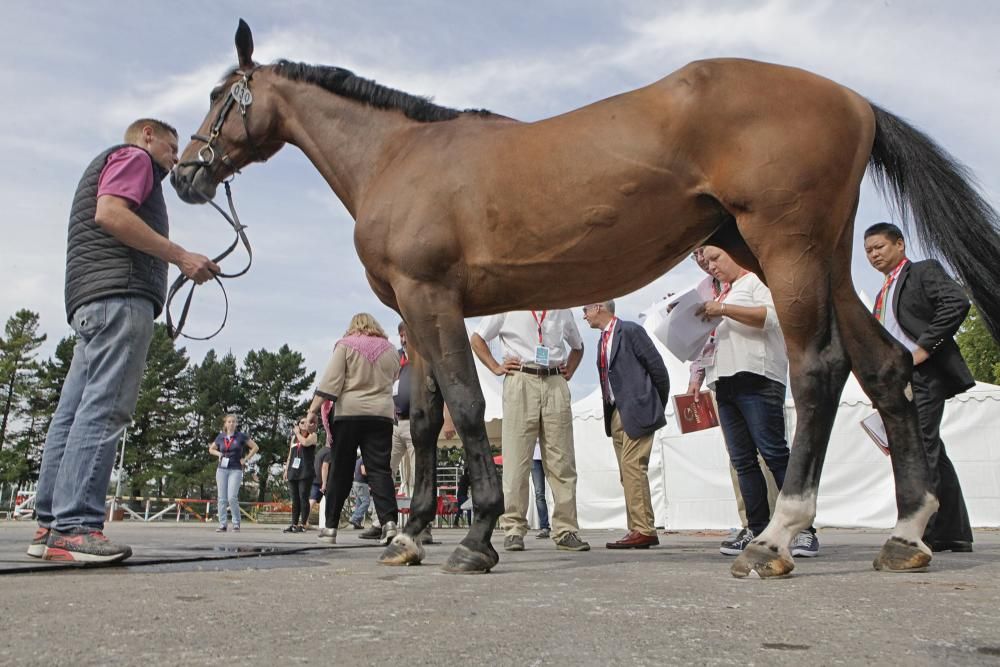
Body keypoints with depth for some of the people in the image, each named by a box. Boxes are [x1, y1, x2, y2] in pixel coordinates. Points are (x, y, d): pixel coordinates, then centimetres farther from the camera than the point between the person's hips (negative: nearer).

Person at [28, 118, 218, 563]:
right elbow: (109, 212, -14)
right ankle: (74, 527, -20)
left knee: (75, 411, 4)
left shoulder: (106, 165, 34)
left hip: (89, 300, 10)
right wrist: (180, 256, -14)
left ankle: (51, 526, 5)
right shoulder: (133, 156, 6)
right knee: (103, 409, -16)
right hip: (120, 295, -10)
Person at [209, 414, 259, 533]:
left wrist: (246, 459, -1)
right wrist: (218, 454, 6)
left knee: (232, 497, -13)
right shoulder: (220, 437, 9)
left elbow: (255, 447, 4)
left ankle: (236, 523, 1)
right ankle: (222, 525, 7)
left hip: (236, 470, -3)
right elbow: (211, 449, 25)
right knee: (222, 498, 2)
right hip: (222, 470, 4)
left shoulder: (241, 436, 0)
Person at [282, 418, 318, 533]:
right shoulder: (294, 437, 20)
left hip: (305, 473, -5)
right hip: (293, 472, 5)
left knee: (303, 498, -8)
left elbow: (305, 442, -18)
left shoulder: (312, 435, 5)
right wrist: (286, 470, 14)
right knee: (295, 500, 6)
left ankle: (303, 525, -7)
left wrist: (298, 433, -1)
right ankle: (294, 524, 8)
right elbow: (290, 455, 21)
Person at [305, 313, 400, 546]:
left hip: (348, 413, -1)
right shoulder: (390, 349, 12)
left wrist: (313, 409, -6)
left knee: (340, 471, 7)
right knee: (380, 470, -1)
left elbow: (330, 381, -5)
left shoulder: (345, 345, 4)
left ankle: (331, 526, 13)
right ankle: (389, 521, -17)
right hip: (381, 415, 1)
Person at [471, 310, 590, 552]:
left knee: (562, 460, 0)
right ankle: (513, 529, 1)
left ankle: (566, 530, 4)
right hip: (520, 381, -3)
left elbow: (578, 346, 32)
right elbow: (477, 339, 14)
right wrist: (496, 367, 2)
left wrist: (569, 372, 15)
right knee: (516, 459, -4)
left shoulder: (562, 310, 19)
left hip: (556, 384, 3)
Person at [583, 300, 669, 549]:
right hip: (616, 413, 9)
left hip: (636, 411, -9)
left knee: (632, 467, -13)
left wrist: (658, 406, 0)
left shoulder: (631, 331, -7)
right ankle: (639, 530, 13)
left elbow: (657, 367, -8)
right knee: (628, 472, 8)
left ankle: (643, 530, -10)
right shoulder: (603, 340, 18)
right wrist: (609, 412, 12)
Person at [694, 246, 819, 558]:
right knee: (743, 459, 3)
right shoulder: (722, 295, 29)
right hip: (725, 382, 8)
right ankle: (758, 529, 5)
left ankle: (804, 529, -10)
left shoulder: (758, 280, 6)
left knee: (774, 452, -13)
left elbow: (771, 316, -12)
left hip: (755, 377, -8)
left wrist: (724, 310, -13)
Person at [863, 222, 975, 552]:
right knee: (932, 454, 10)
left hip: (923, 375, -8)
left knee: (920, 449, -13)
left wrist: (925, 348, -18)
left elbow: (957, 303, -15)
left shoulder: (924, 271, 3)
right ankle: (955, 533, 16)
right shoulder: (884, 293, 26)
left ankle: (924, 531, -11)